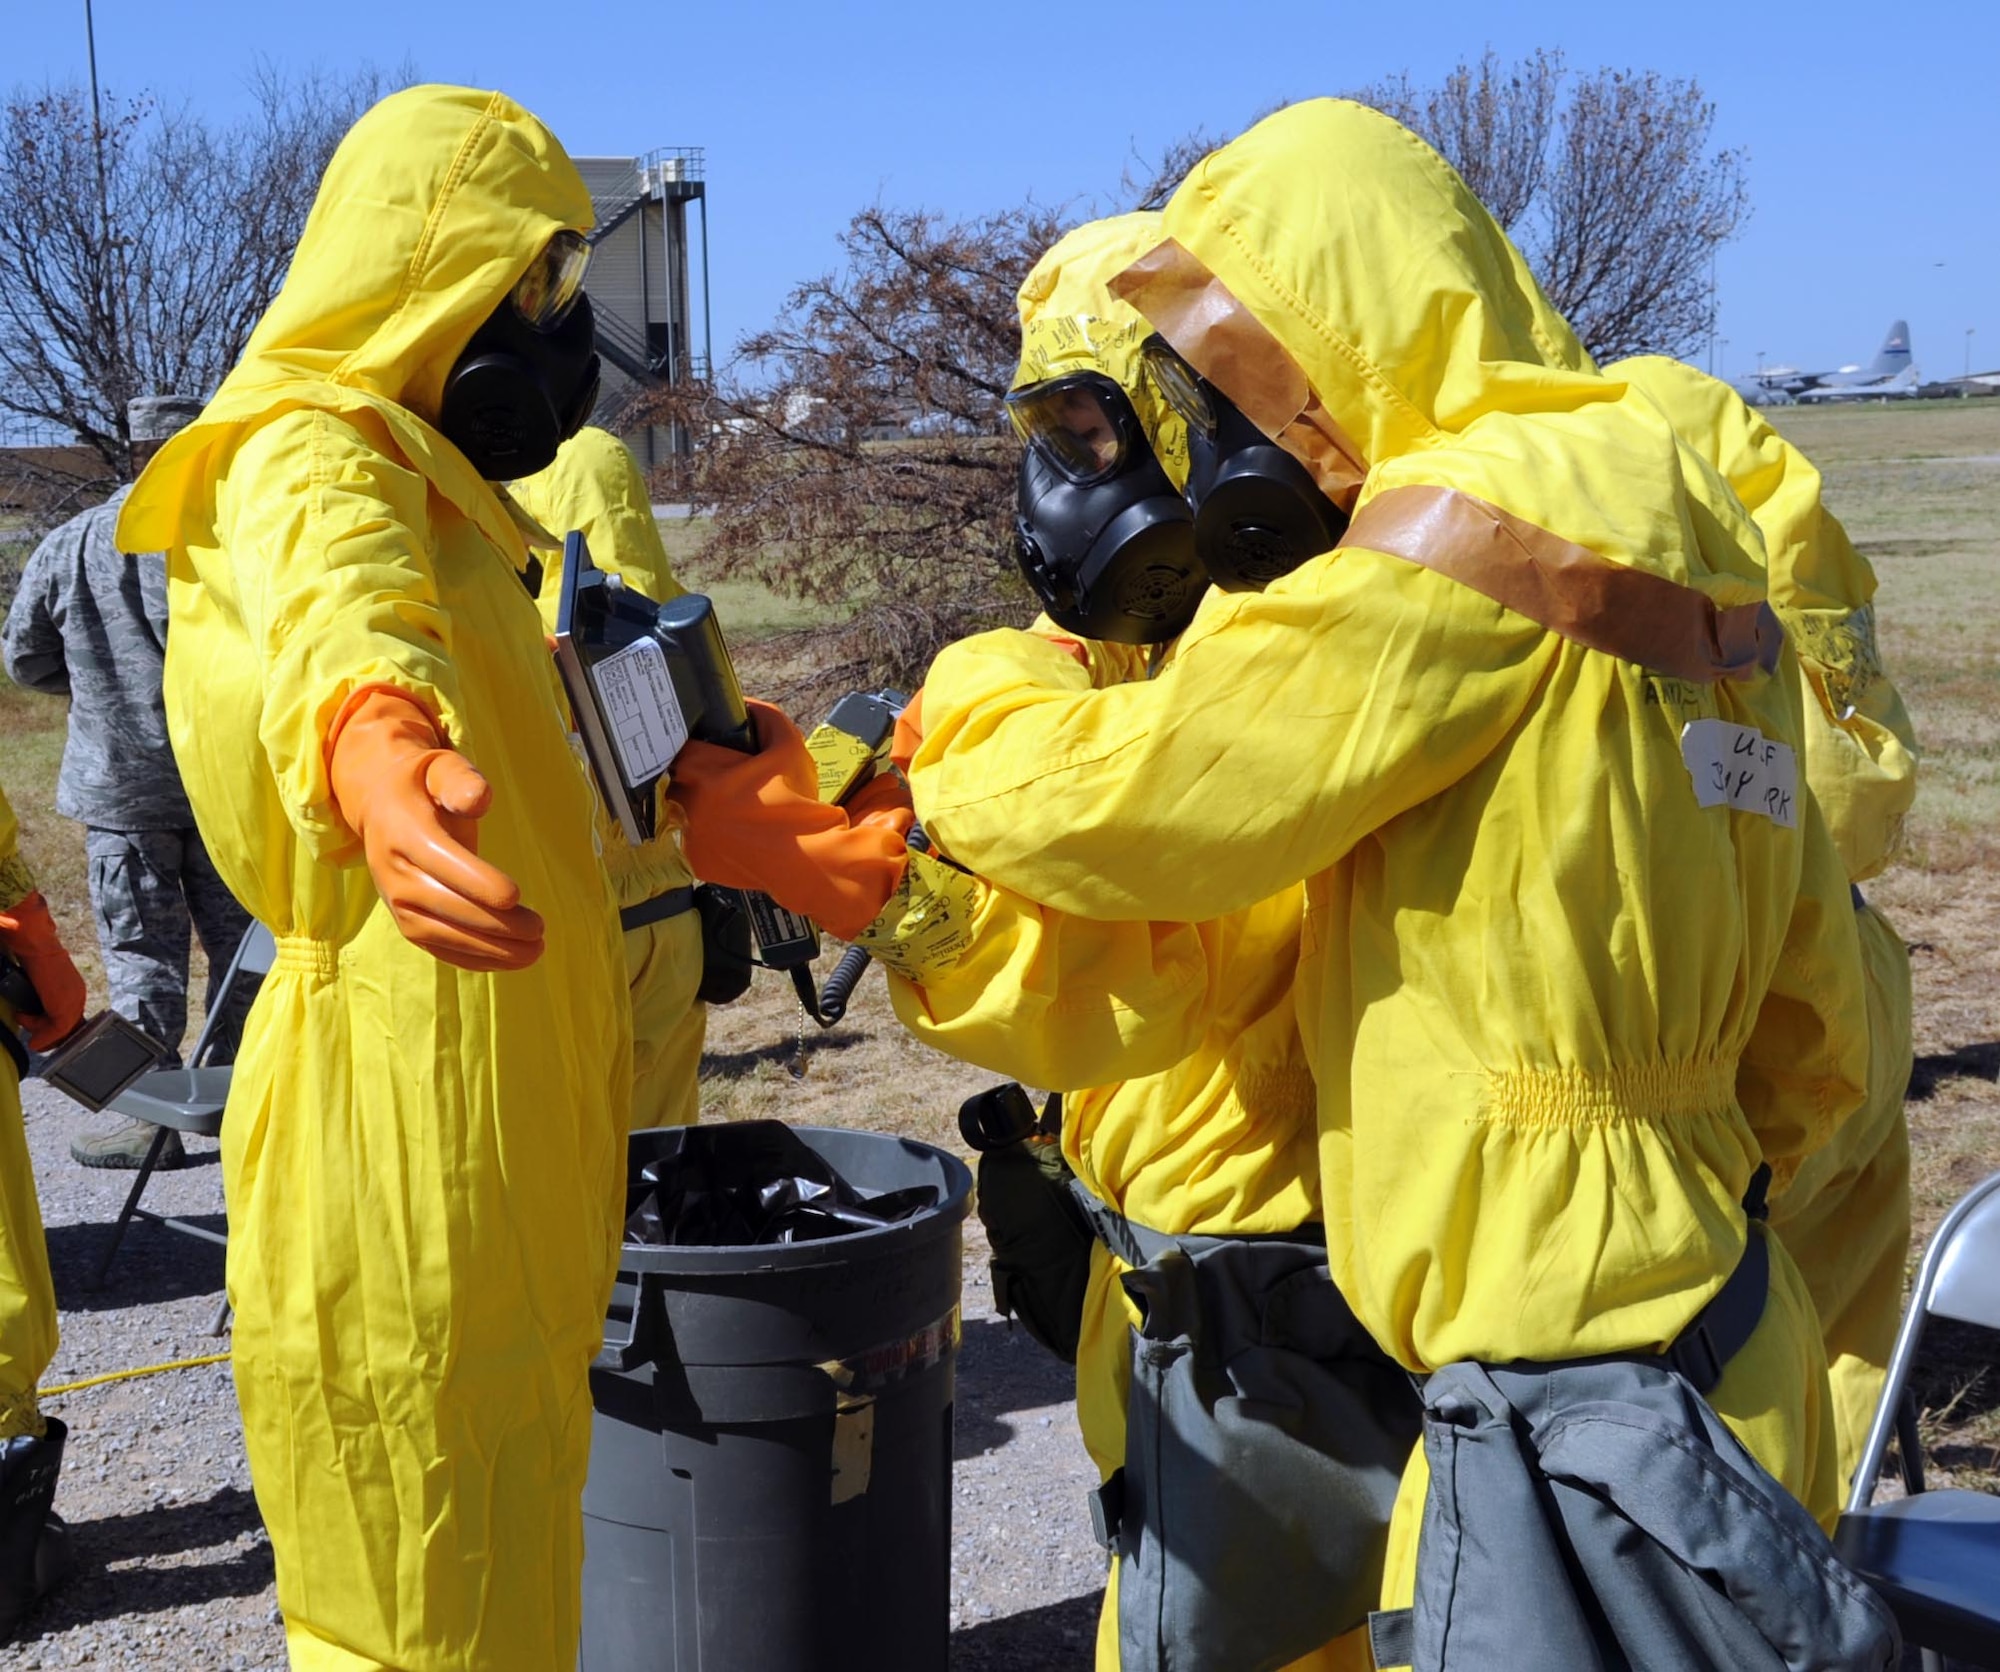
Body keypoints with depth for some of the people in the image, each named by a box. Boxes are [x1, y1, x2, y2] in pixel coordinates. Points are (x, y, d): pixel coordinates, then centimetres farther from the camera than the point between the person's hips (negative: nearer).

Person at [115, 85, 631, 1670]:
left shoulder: (427, 483, 18)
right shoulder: (312, 455, -15)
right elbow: (332, 596, -41)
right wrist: (369, 737, -62)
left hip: (495, 1140, 10)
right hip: (398, 1163, -10)